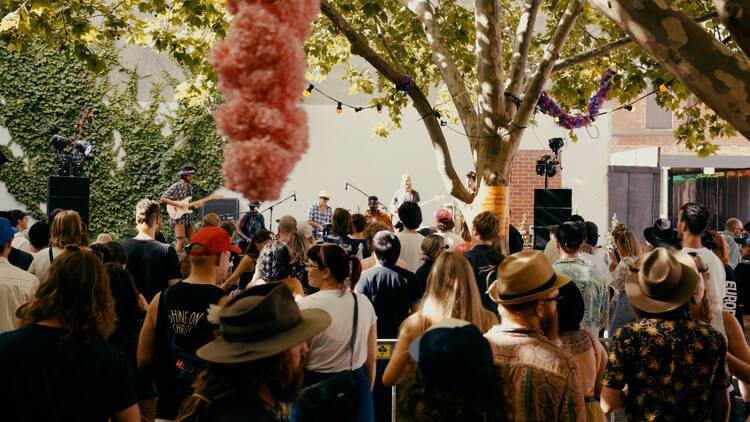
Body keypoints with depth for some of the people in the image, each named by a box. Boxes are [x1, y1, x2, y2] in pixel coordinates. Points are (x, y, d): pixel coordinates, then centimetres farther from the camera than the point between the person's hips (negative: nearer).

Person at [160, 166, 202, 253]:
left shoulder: (190, 187, 14)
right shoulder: (175, 187, -8)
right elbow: (163, 198, -10)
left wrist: (196, 205, 4)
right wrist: (177, 204, -17)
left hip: (189, 218, 7)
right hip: (178, 217, -7)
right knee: (181, 240, -15)